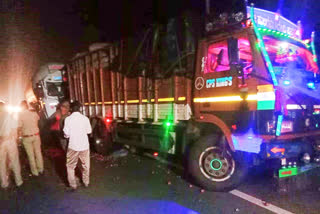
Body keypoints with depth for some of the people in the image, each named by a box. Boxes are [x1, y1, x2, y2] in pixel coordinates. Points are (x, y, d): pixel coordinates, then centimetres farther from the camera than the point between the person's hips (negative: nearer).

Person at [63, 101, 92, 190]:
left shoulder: (68, 119, -10)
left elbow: (66, 133, -9)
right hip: (84, 145, 2)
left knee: (71, 166, 15)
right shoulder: (85, 118, -8)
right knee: (85, 165, 18)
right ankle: (86, 182, 30)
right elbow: (89, 131, 1)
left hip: (73, 146, -1)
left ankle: (73, 185, 18)